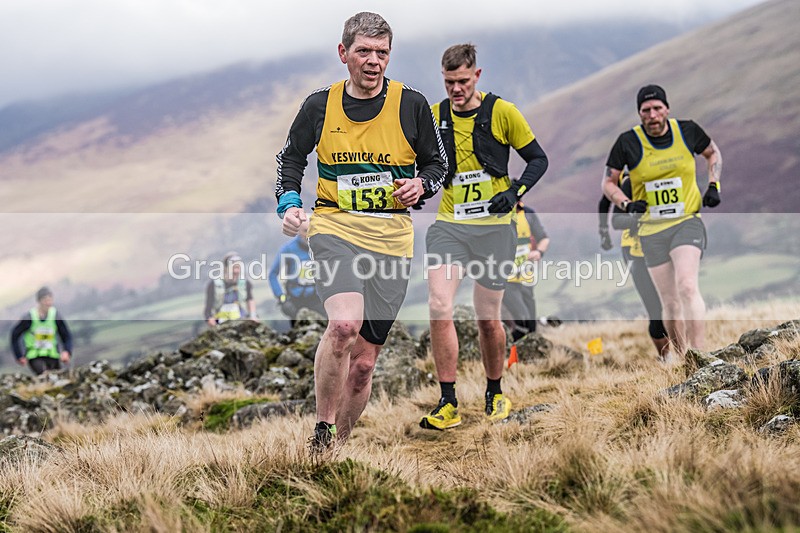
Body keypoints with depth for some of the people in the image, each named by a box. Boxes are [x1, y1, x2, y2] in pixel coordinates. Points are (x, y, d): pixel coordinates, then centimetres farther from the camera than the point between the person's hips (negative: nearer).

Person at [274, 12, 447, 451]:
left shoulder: (412, 105, 2)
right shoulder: (320, 105, 3)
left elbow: (437, 163, 13)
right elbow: (290, 157, 18)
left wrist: (421, 185, -9)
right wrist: (289, 203, 1)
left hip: (391, 236, 1)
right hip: (334, 225, -1)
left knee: (363, 361, 5)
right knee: (344, 324, -29)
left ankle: (338, 447, 24)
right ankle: (321, 431, -14)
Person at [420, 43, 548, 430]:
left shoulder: (502, 112, -3)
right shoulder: (434, 116, 5)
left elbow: (538, 159, 5)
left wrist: (515, 192, -11)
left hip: (493, 227, -2)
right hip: (449, 225, 2)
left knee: (488, 318, 5)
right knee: (439, 308, -16)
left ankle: (495, 392, 30)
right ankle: (448, 405, -10)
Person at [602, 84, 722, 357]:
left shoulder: (688, 131, -3)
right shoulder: (628, 142, -6)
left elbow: (713, 153, 18)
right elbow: (608, 183, 5)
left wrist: (713, 185, 3)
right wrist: (626, 203, -13)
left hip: (687, 222, -1)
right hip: (651, 230, 1)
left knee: (687, 287, -23)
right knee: (670, 304, 5)